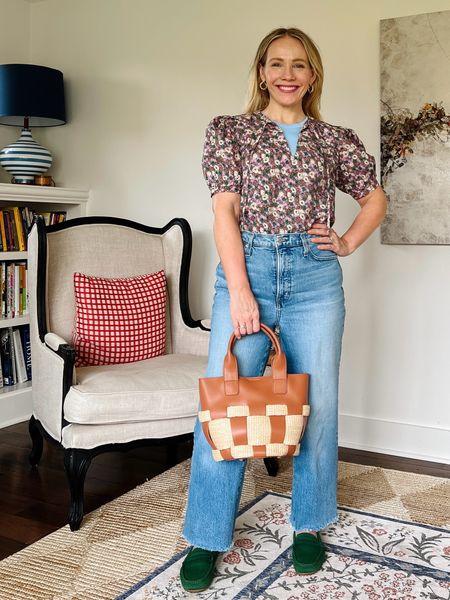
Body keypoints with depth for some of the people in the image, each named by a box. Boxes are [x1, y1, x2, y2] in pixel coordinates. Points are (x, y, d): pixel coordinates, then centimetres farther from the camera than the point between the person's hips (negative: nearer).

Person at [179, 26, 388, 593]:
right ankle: (207, 540, 11)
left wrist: (349, 242, 7)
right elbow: (225, 211, -3)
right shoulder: (229, 130, 7)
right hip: (246, 268, -1)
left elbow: (376, 198, 24)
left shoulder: (336, 139, 12)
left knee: (316, 402, 6)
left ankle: (309, 526, 26)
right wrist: (240, 291, -12)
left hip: (316, 276, 2)